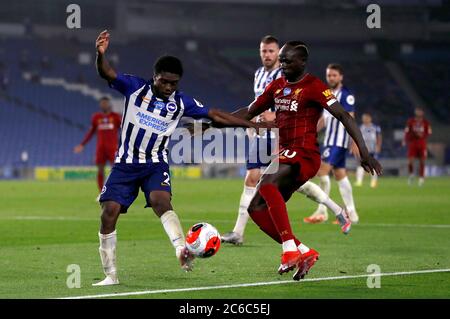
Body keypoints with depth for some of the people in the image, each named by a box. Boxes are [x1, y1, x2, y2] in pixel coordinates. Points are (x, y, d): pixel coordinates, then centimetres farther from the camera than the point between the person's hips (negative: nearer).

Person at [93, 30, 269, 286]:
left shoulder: (181, 102, 1)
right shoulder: (135, 87, -4)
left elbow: (215, 115, 4)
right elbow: (107, 73, -16)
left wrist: (250, 124, 0)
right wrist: (100, 54, -38)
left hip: (156, 164, 0)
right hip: (126, 163, 0)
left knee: (160, 200, -30)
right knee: (109, 212, -10)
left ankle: (182, 250, -49)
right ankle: (111, 275, 1)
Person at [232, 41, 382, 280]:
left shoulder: (313, 86, -8)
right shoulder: (277, 86, 14)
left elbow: (343, 116, -15)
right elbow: (248, 113, 23)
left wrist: (364, 152, -24)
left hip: (304, 156, -9)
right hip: (286, 155, 9)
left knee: (267, 183, -34)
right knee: (257, 209, 0)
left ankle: (290, 249, -32)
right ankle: (303, 252, 4)